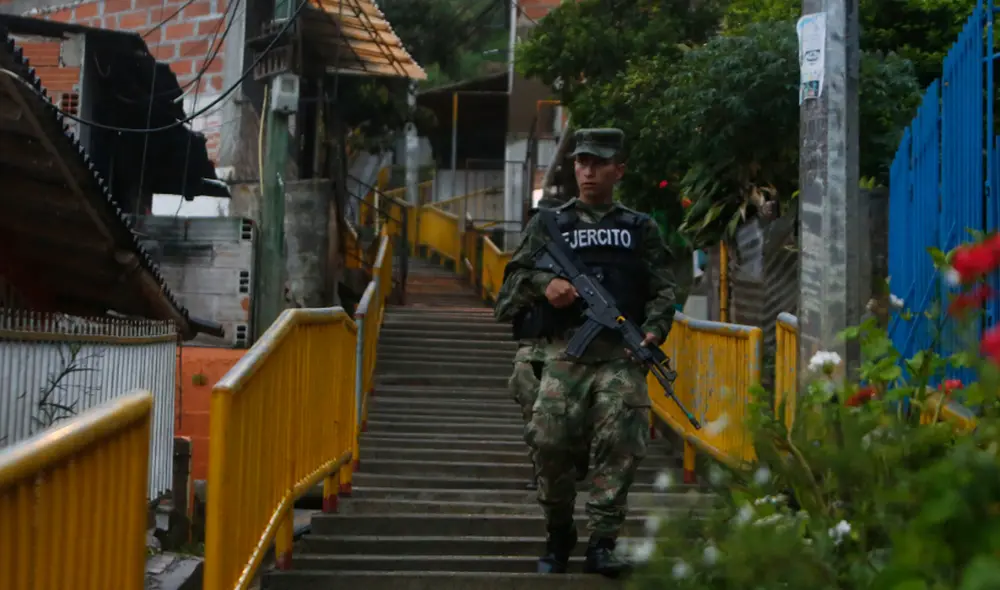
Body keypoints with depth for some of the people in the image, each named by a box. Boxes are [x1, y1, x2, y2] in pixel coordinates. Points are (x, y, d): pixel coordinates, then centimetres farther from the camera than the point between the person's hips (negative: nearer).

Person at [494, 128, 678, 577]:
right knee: (550, 443, -11)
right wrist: (544, 284, -9)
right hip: (563, 351, 0)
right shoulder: (548, 224, 20)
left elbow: (663, 289, 12)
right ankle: (558, 536, 11)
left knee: (621, 444, -17)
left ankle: (601, 543, -10)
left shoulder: (641, 229, 19)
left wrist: (654, 330, -7)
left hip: (621, 354, 0)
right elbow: (516, 274, 12)